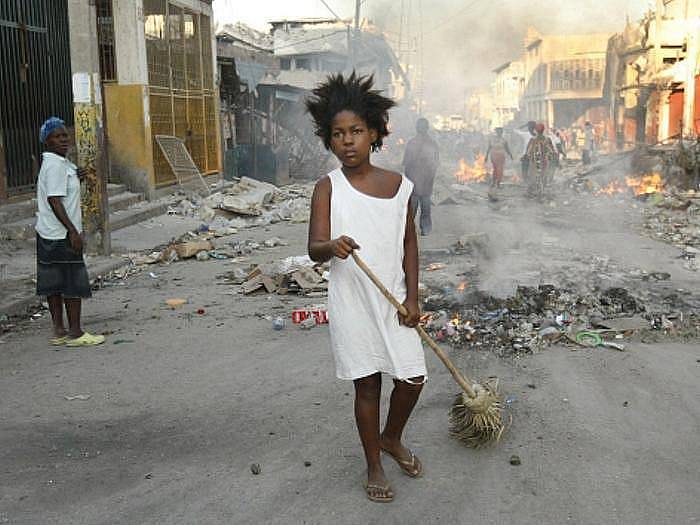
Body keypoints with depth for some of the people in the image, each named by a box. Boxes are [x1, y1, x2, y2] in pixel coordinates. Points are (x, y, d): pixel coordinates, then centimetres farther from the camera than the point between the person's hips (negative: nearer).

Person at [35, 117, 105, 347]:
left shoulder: (49, 163, 15)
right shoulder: (56, 165, -16)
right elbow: (54, 200, -21)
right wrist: (73, 231, -21)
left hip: (48, 234, 10)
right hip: (62, 235, -10)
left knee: (54, 284, 12)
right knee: (74, 284, -3)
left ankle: (59, 331, 19)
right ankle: (75, 333, 4)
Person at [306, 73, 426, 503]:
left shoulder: (400, 186, -1)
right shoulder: (328, 188, -8)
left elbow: (409, 243, 5)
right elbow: (314, 249, -15)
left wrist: (413, 298, -1)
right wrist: (331, 246, -38)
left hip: (394, 301, 3)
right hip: (352, 303, -2)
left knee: (413, 378, 7)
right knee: (368, 384, 7)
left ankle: (391, 438, 39)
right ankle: (374, 466, 27)